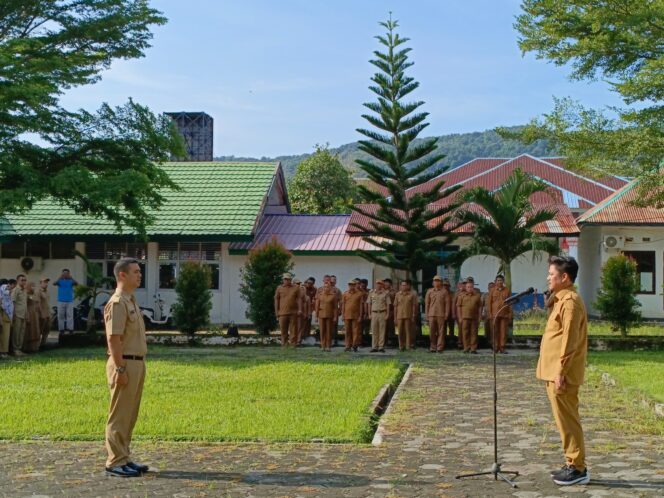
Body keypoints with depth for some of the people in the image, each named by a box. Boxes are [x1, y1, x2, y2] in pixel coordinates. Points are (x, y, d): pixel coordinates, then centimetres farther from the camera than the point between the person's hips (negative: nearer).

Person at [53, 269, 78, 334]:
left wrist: (71, 278, -31)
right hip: (61, 301, 1)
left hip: (70, 301, -1)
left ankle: (70, 329, -5)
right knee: (61, 316, 3)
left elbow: (77, 283, -19)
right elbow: (54, 283, -18)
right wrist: (60, 278, -31)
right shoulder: (60, 281, 1)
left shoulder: (71, 281, 1)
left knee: (70, 315, -4)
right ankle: (61, 329, 8)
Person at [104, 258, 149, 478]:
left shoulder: (131, 301, 16)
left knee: (130, 415, 13)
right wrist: (120, 369, -22)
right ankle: (115, 462, 3)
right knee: (120, 415, -3)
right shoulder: (117, 303, -14)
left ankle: (124, 458, 21)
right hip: (125, 364, -10)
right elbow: (113, 339, -19)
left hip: (137, 363, 10)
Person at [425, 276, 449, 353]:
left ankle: (440, 347, 3)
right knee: (432, 332, 2)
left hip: (441, 315, -2)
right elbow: (427, 304, 10)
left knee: (441, 332, -1)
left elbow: (447, 303, 2)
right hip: (431, 314, 2)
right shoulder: (429, 291, 9)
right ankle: (433, 347, 10)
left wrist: (446, 315, -4)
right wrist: (426, 315, 5)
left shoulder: (444, 291, 4)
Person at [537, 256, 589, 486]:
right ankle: (573, 465, 20)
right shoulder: (562, 300, 16)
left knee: (567, 421, -4)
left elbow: (569, 341, -21)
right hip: (555, 372, 10)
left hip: (561, 374, -10)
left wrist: (561, 372, -21)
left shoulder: (570, 302, -16)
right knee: (565, 421, 14)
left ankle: (578, 469, 2)